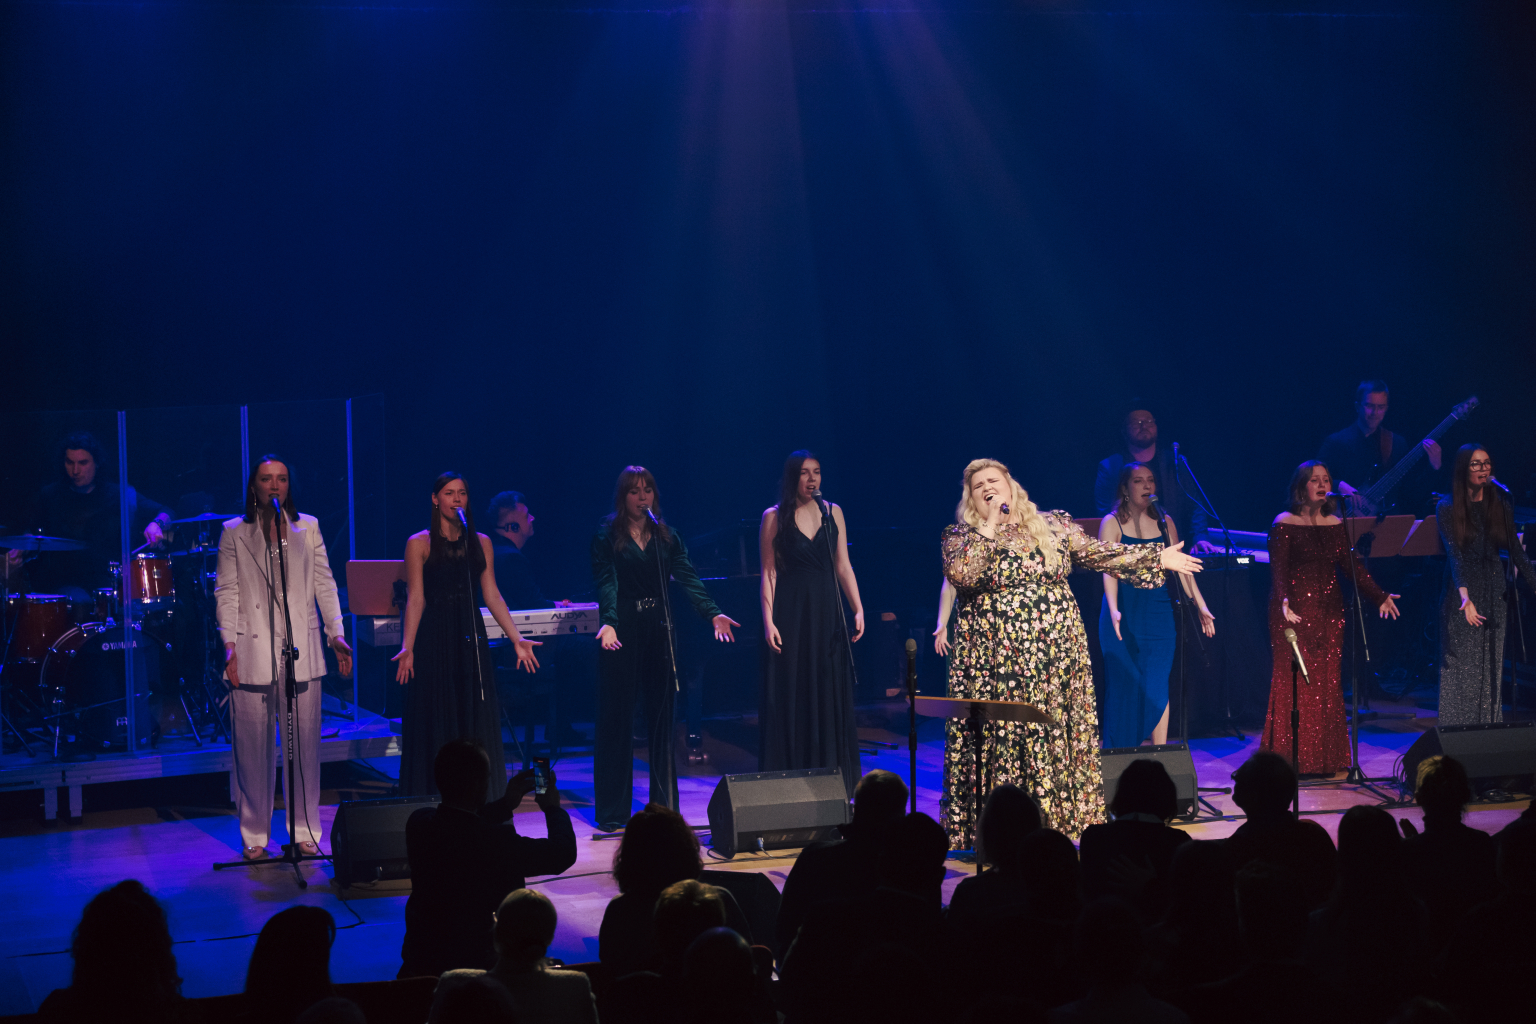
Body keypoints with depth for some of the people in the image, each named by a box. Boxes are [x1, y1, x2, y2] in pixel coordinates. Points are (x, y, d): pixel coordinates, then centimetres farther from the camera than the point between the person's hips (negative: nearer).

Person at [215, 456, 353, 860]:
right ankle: (255, 836, 9)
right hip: (253, 653, -1)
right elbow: (226, 592, 4)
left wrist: (337, 633, 1)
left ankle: (305, 832, 10)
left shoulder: (309, 527, 12)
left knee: (304, 743, 2)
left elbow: (324, 584, 10)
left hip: (301, 651, 1)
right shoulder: (233, 533, 7)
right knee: (254, 746, 0)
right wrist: (229, 643, -7)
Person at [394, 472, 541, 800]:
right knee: (435, 725, -1)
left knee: (477, 725, 4)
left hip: (471, 640, 4)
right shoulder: (419, 543, 0)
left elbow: (492, 595, 9)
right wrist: (407, 649, -15)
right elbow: (416, 600, -5)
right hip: (435, 643, -4)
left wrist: (516, 639, 2)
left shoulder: (480, 543, 10)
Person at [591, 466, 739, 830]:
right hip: (622, 632, -4)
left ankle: (664, 801, 12)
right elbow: (606, 582, -13)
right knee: (617, 717, -1)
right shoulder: (607, 535, -1)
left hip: (660, 630, 4)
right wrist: (608, 622, -30)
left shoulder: (666, 536, 10)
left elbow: (687, 577, 1)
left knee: (662, 714, 5)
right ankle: (612, 809, 4)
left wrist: (713, 613, -13)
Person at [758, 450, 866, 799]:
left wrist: (858, 609, -3)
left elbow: (843, 566, 7)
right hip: (791, 614, -3)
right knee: (790, 696, -1)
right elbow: (769, 572, -3)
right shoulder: (774, 517, -1)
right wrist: (768, 621, -11)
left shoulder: (832, 513, 8)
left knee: (831, 696, 4)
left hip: (826, 613, 3)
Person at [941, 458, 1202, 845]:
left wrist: (1156, 558, 6)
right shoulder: (961, 537, 2)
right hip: (996, 663, -3)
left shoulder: (1053, 525, 11)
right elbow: (961, 574, -17)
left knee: (1058, 736, 4)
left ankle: (1059, 822, 12)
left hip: (1055, 657, 3)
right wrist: (990, 526, -14)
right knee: (1000, 740, -3)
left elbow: (1099, 554, 10)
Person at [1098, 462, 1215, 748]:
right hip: (1126, 615, -3)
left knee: (1158, 687, -2)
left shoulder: (1165, 522, 9)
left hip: (1160, 614, 3)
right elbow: (1109, 570, -12)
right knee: (1126, 686, -2)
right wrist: (1113, 611, -25)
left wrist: (1200, 605, 8)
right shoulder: (1112, 523, -3)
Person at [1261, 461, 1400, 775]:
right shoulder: (1284, 523, -4)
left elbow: (1353, 566, 10)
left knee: (1328, 683, 4)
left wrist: (1378, 596, 1)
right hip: (1296, 612, -5)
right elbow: (1278, 569, -12)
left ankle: (1325, 759, 8)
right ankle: (1292, 758, -2)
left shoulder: (1337, 525, 12)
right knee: (1295, 682, -6)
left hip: (1329, 611, 5)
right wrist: (1284, 600, -28)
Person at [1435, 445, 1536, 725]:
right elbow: (1454, 553, -15)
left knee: (1492, 665, 4)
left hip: (1494, 593, 3)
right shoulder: (1447, 508, -5)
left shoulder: (1500, 504, 6)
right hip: (1463, 594, -3)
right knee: (1461, 667, -4)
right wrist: (1464, 594, -27)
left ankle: (1489, 727, 9)